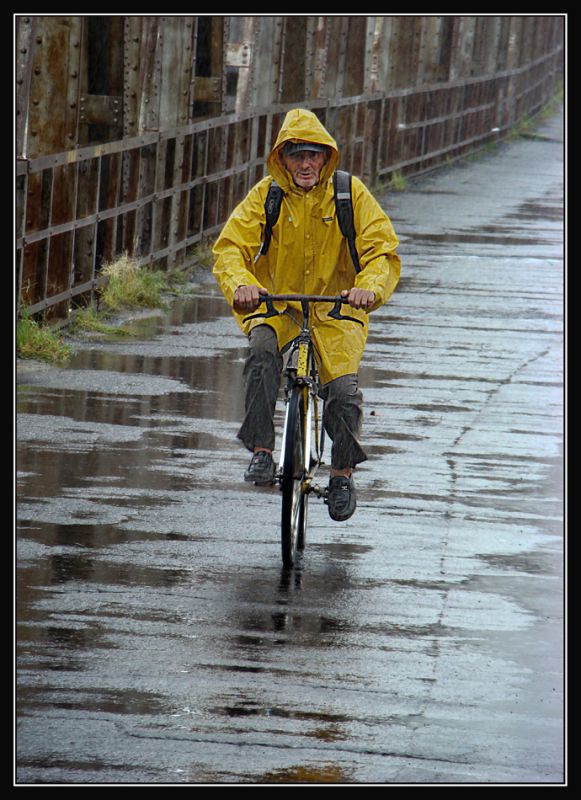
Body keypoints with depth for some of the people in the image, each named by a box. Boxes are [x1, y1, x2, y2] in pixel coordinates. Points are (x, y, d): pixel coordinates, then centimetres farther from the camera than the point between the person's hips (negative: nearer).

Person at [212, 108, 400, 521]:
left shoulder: (351, 194, -5)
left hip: (335, 309, 0)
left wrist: (370, 287, -31)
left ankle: (343, 473, 8)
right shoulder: (266, 195, -5)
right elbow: (230, 247, -10)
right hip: (275, 304, 0)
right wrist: (241, 285, -32)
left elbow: (382, 249, -9)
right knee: (262, 352, -33)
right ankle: (262, 452, -25)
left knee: (344, 390, -18)